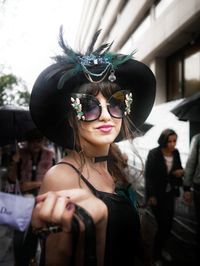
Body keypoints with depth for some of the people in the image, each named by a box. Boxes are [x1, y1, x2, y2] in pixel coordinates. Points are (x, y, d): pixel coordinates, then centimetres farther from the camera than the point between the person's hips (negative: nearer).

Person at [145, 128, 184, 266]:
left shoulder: (176, 153, -3)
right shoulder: (154, 153, -18)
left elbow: (179, 168, 11)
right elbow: (148, 175, -15)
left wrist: (181, 171, -13)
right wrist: (151, 195, -17)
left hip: (170, 193, 5)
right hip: (157, 194, -5)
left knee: (169, 223, 12)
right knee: (162, 224, -2)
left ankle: (162, 248, 38)